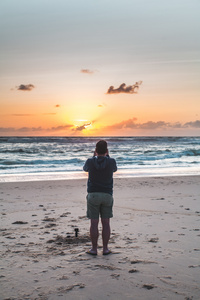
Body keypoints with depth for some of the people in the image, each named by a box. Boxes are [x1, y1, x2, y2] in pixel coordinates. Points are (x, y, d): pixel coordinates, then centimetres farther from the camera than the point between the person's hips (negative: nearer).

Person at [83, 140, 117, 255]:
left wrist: (94, 155, 20)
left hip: (93, 195, -1)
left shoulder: (90, 161, -5)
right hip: (107, 195, 1)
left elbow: (85, 168, 19)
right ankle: (105, 249, 12)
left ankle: (94, 249, 9)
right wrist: (107, 156, 19)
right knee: (106, 223, 8)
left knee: (94, 223, 4)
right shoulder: (111, 161, -4)